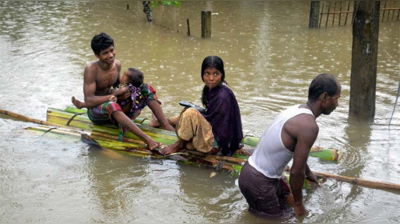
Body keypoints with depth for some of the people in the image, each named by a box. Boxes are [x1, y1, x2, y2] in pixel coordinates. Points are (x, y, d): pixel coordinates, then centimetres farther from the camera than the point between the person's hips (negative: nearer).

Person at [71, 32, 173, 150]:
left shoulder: (117, 65, -2)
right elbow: (89, 102, -28)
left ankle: (165, 125, -20)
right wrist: (113, 95, -29)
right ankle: (146, 139, -54)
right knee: (111, 105, -43)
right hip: (95, 112, -7)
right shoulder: (91, 70, -22)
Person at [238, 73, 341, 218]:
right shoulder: (309, 125, -25)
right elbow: (296, 172, -21)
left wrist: (308, 173, 40)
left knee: (289, 203, 23)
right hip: (258, 182, -10)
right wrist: (299, 204, -5)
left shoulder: (297, 110, 6)